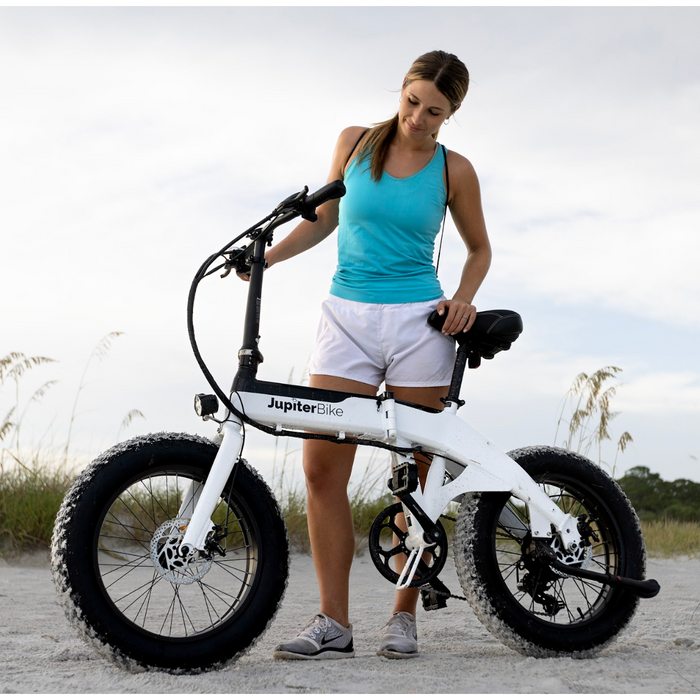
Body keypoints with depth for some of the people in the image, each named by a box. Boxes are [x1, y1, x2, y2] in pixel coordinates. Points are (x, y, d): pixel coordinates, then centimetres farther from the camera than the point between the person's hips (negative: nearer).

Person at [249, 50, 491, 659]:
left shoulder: (453, 169, 3)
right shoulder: (356, 142, 8)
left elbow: (479, 248, 14)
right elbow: (324, 217, 19)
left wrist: (464, 299, -3)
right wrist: (264, 255, 9)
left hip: (417, 322, -2)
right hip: (348, 317, 2)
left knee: (412, 475, 1)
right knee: (322, 466, -9)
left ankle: (404, 615, 14)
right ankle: (334, 624, -3)